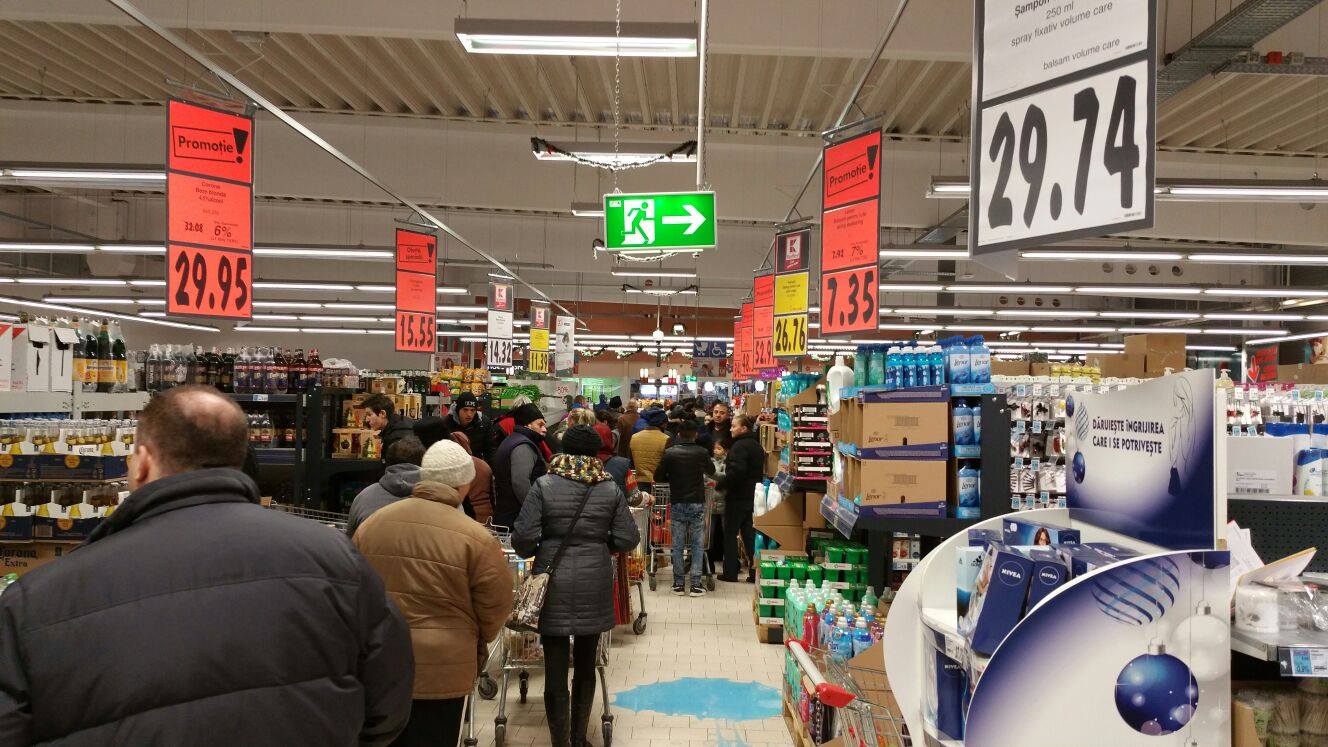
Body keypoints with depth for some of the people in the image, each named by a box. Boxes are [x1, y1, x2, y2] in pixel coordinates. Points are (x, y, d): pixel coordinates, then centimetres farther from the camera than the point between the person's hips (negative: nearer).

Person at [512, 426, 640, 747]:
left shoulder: (544, 485, -7)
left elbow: (523, 538, -11)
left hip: (554, 585, -2)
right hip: (594, 586, 3)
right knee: (586, 666, 18)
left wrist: (532, 552, 11)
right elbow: (628, 539, -2)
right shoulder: (610, 489, -1)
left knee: (555, 670, 4)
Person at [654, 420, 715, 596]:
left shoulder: (670, 453, -6)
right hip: (697, 504, 0)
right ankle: (696, 584, 6)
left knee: (677, 546, 9)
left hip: (677, 504, 0)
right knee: (697, 545, 8)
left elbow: (658, 477, 0)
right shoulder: (702, 452, -5)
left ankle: (678, 584, 13)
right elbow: (711, 471, 14)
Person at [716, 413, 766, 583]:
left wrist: (721, 484, -15)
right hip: (753, 496, 8)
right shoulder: (756, 445, 13)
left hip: (738, 497, -8)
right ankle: (755, 573, 9)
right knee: (750, 534, 10)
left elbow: (736, 472, -26)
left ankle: (730, 573, 8)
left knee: (730, 534, 3)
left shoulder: (740, 446, -16)